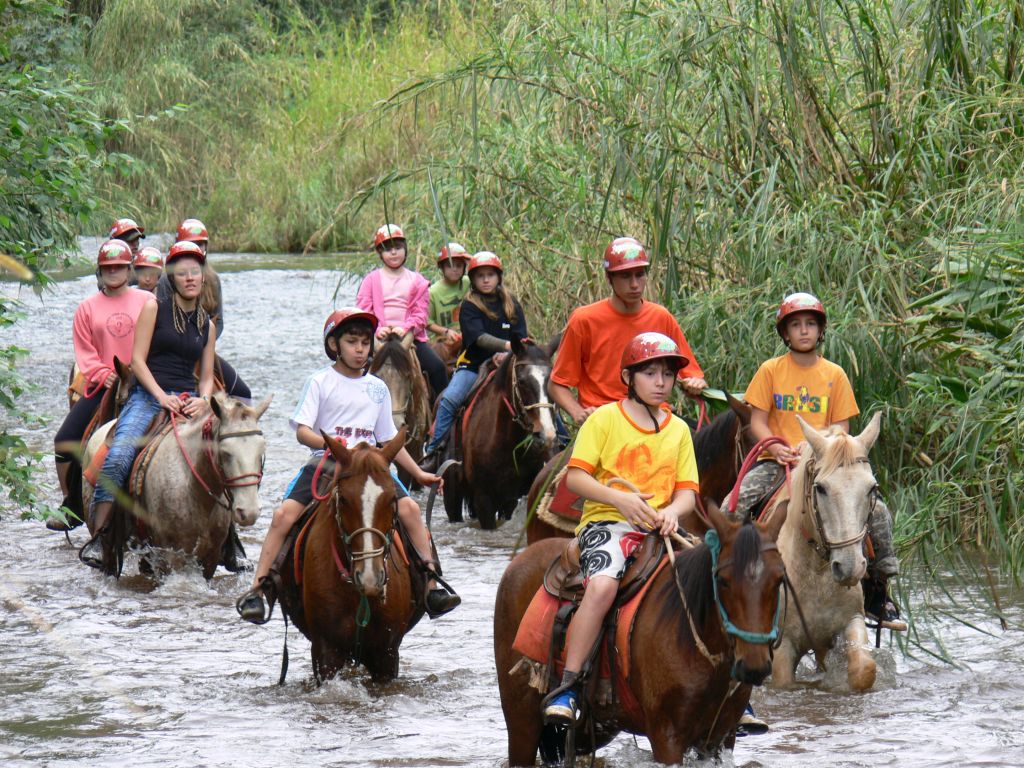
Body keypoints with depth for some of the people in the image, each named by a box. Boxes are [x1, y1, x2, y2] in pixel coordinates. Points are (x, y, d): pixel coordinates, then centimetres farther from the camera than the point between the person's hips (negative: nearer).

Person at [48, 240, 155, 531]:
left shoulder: (147, 302, 5)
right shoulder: (88, 308, 9)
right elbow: (85, 352, 5)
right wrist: (104, 375, -11)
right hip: (102, 388, 2)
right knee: (65, 441, -8)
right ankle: (71, 508, 5)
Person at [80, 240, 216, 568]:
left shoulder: (206, 324, 16)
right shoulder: (154, 308, 4)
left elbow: (207, 377, 16)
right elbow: (137, 360, -2)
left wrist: (203, 400, -6)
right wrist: (162, 396, -14)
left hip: (187, 402, 4)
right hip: (147, 396, -4)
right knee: (117, 457, -27)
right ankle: (97, 536, -24)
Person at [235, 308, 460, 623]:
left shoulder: (377, 388, 15)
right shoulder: (320, 382, 3)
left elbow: (390, 440, 21)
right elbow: (302, 430, -7)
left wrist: (419, 474, 17)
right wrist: (332, 445, -25)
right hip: (324, 463, -3)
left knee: (409, 508, -19)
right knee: (284, 514, -24)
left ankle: (431, 589, -14)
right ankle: (256, 590, -18)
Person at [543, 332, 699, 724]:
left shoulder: (678, 429, 17)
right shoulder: (605, 419, 4)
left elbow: (688, 490, 12)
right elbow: (575, 476, -3)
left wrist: (672, 511, -11)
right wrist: (620, 499, -18)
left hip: (659, 527, 5)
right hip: (607, 521, -4)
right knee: (602, 585, -34)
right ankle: (567, 687, -30)